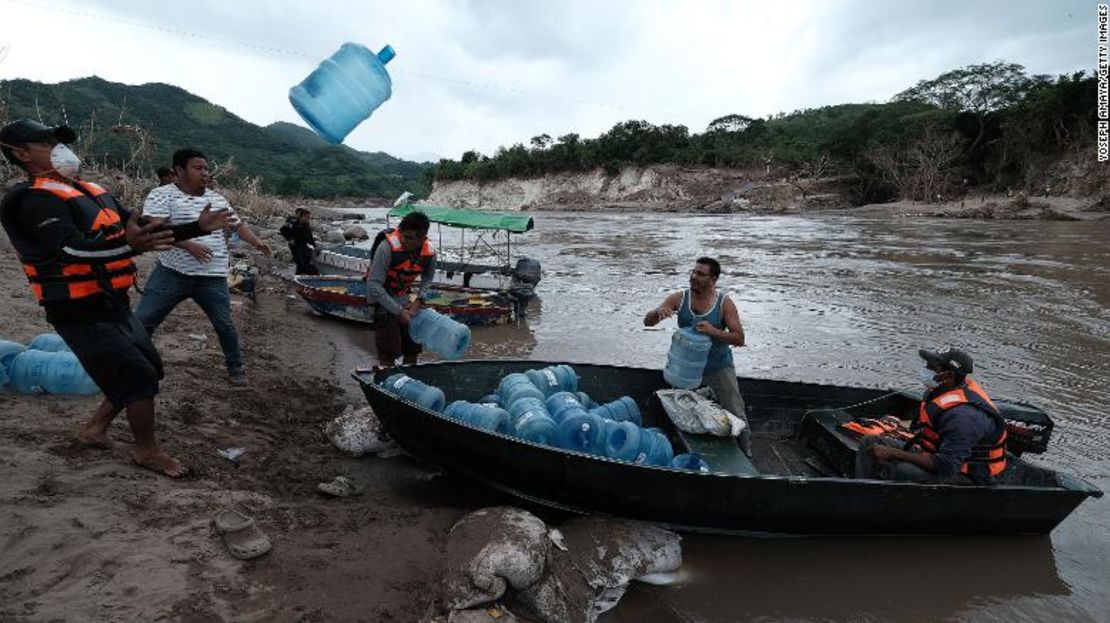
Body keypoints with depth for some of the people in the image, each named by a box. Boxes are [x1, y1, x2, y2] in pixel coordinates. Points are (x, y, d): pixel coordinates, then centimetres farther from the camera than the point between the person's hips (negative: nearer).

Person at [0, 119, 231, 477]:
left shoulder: (92, 192, 11)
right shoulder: (37, 201, -17)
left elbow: (145, 227, 13)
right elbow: (73, 248, -34)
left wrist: (197, 227, 6)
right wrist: (129, 244, -51)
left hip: (114, 307, 9)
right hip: (82, 315, -9)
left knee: (148, 369, 17)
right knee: (140, 377, -6)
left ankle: (94, 430, 33)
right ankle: (147, 452, 13)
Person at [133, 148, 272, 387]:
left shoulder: (216, 198, 12)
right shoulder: (162, 195, -4)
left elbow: (237, 224, 17)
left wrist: (256, 242, 0)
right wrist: (189, 245, -28)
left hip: (212, 278, 3)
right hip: (171, 273, -3)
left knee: (225, 325, 6)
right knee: (142, 321, 1)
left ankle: (235, 368, 23)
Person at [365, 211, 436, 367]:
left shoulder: (429, 253, -15)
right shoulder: (387, 248, -31)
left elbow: (428, 277, 8)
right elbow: (374, 285, -28)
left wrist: (419, 300, -8)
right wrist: (398, 311, -27)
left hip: (402, 298, 6)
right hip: (381, 296, -5)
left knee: (413, 347, 12)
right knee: (389, 352, -10)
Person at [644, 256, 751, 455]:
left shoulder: (724, 303, -15)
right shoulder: (679, 298, -10)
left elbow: (739, 338, -17)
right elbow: (647, 322, -9)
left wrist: (713, 331, -34)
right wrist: (659, 312, -33)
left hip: (719, 369, -1)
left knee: (736, 416, 8)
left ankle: (745, 455, 30)